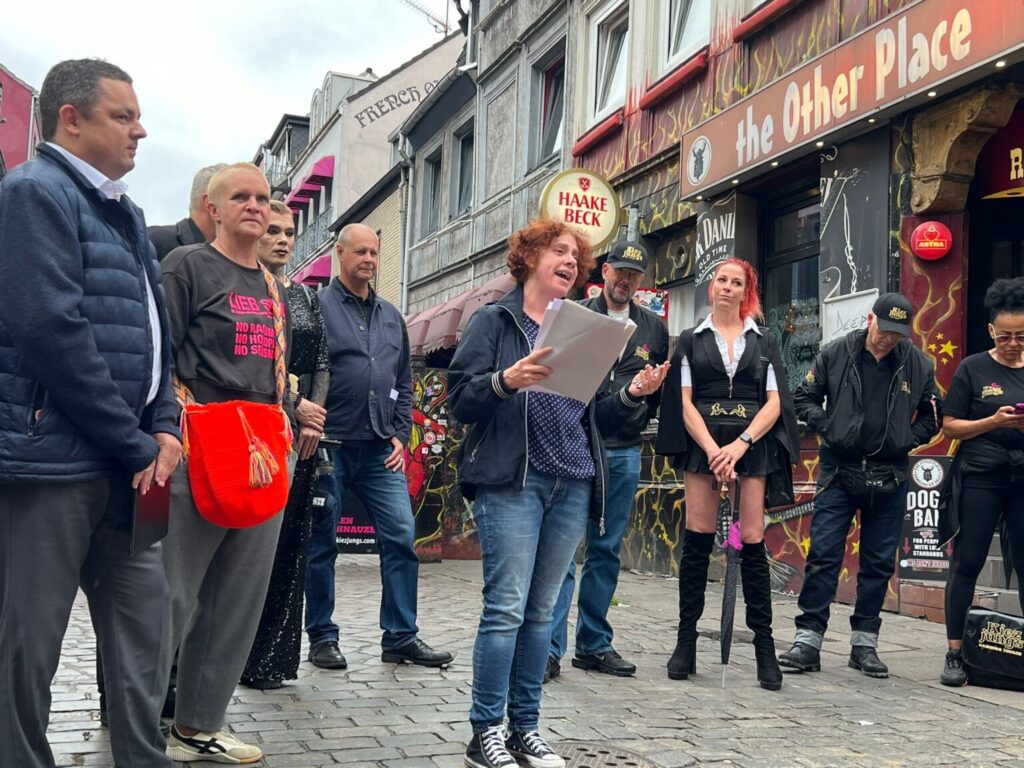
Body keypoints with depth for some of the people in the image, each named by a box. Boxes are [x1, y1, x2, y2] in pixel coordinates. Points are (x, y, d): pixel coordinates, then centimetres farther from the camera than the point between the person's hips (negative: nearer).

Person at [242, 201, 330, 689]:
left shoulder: (307, 297, 17)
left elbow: (321, 362, 12)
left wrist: (315, 419, -3)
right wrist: (296, 406, -13)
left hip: (303, 432, 6)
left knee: (290, 539, 6)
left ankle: (271, 656, 14)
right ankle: (246, 656, 2)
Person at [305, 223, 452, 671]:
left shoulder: (391, 317, 16)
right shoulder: (318, 307, -1)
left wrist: (400, 434, 9)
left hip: (380, 450, 5)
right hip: (330, 446, -5)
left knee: (401, 537, 1)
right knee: (321, 544, 5)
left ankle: (401, 637, 9)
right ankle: (322, 638, 17)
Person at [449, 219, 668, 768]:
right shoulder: (493, 321, 5)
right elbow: (461, 401, -4)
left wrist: (632, 394, 2)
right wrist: (506, 380, -21)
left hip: (573, 486, 5)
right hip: (511, 481, -5)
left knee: (542, 611, 7)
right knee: (506, 608, -8)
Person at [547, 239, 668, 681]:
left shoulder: (654, 329, 13)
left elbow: (661, 386, 20)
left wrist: (640, 417, 7)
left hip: (624, 453, 4)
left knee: (606, 550, 10)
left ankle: (594, 644, 18)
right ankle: (550, 648, -6)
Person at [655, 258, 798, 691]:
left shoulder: (764, 342, 15)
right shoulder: (691, 340, 13)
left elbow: (774, 404, 6)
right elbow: (685, 404, 4)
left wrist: (741, 444, -10)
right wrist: (713, 450, -11)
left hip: (751, 446, 0)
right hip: (703, 444, 0)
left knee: (752, 541, -4)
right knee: (697, 540, -3)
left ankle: (765, 646, 1)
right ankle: (686, 642, 4)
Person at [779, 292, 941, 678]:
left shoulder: (918, 364, 0)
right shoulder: (836, 354, -3)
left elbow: (931, 415, 11)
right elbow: (804, 397, 5)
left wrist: (907, 440, -3)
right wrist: (827, 427, -8)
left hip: (889, 477, 2)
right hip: (838, 472, -1)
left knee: (879, 563, 7)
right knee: (823, 556, -3)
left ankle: (865, 642, 18)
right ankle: (808, 639, 2)